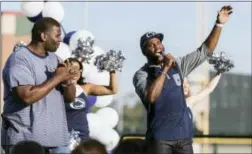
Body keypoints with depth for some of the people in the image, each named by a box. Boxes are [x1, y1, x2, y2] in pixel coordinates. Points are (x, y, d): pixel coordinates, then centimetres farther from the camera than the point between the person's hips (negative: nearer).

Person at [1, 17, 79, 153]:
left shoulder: (53, 58, 14)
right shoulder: (20, 59, -10)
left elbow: (70, 97, 15)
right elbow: (27, 96, -24)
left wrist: (67, 80, -7)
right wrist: (57, 78, -15)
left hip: (50, 139, 8)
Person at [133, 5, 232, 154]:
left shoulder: (177, 64, 13)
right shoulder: (142, 74, -3)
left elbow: (205, 51, 10)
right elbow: (150, 97, -22)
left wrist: (219, 24, 0)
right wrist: (165, 69, -19)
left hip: (183, 133, 5)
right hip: (160, 136, -5)